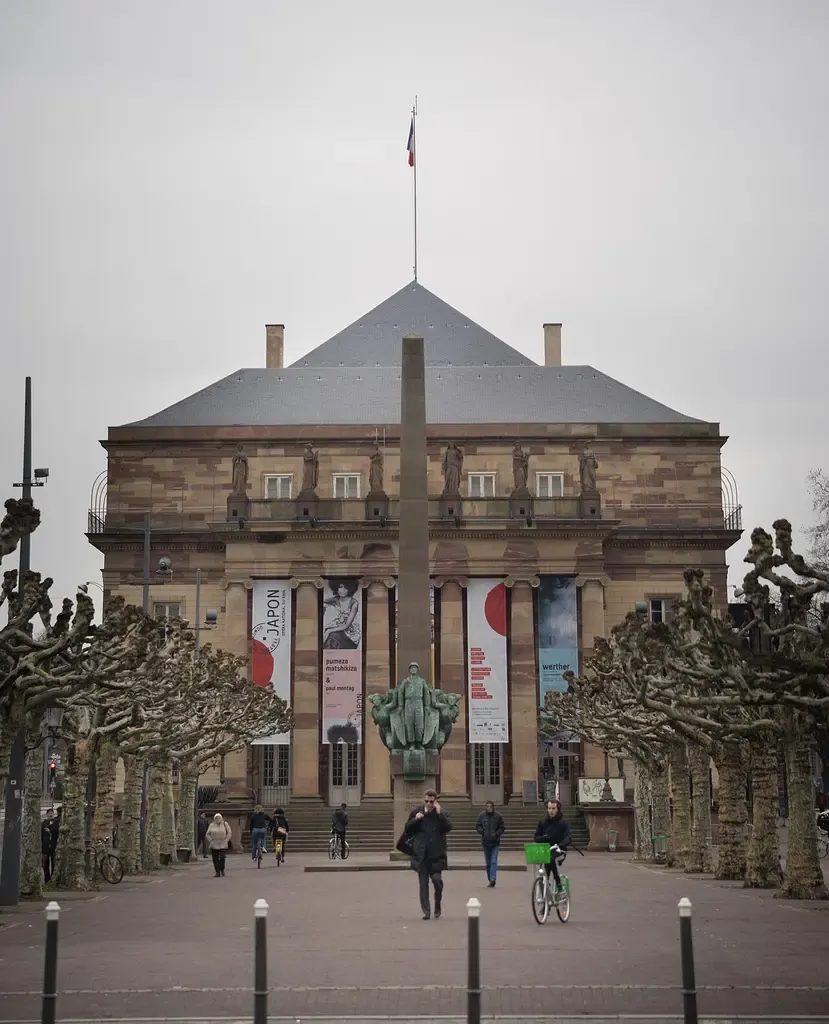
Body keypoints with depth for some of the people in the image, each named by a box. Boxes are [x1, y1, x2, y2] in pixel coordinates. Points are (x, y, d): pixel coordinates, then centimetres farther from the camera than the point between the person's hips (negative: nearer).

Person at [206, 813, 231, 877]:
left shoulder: (225, 824, 3)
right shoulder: (212, 825, 6)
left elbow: (229, 833, 5)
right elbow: (208, 834, 10)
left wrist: (226, 840, -4)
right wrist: (210, 840, -2)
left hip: (223, 845, -1)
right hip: (214, 845, 1)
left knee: (222, 858, -11)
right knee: (215, 859, -1)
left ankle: (222, 870, 12)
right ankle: (217, 872, 7)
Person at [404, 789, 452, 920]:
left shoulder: (441, 813, 1)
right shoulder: (416, 812, 5)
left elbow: (448, 827, -12)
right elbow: (407, 829, 9)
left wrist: (439, 814, -19)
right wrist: (415, 819, -9)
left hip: (436, 854, -1)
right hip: (421, 854, 1)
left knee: (437, 879, -7)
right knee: (423, 883, 1)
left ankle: (438, 904, 19)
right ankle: (426, 911, 5)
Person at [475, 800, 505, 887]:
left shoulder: (497, 816, -3)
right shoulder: (482, 815, 0)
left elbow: (502, 827, 3)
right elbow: (477, 826, 6)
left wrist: (496, 834, -11)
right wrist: (482, 832, -10)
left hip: (495, 842, -2)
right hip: (485, 842, 2)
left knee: (494, 861, -12)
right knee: (488, 862, 9)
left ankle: (492, 879, -17)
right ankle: (490, 880, 18)